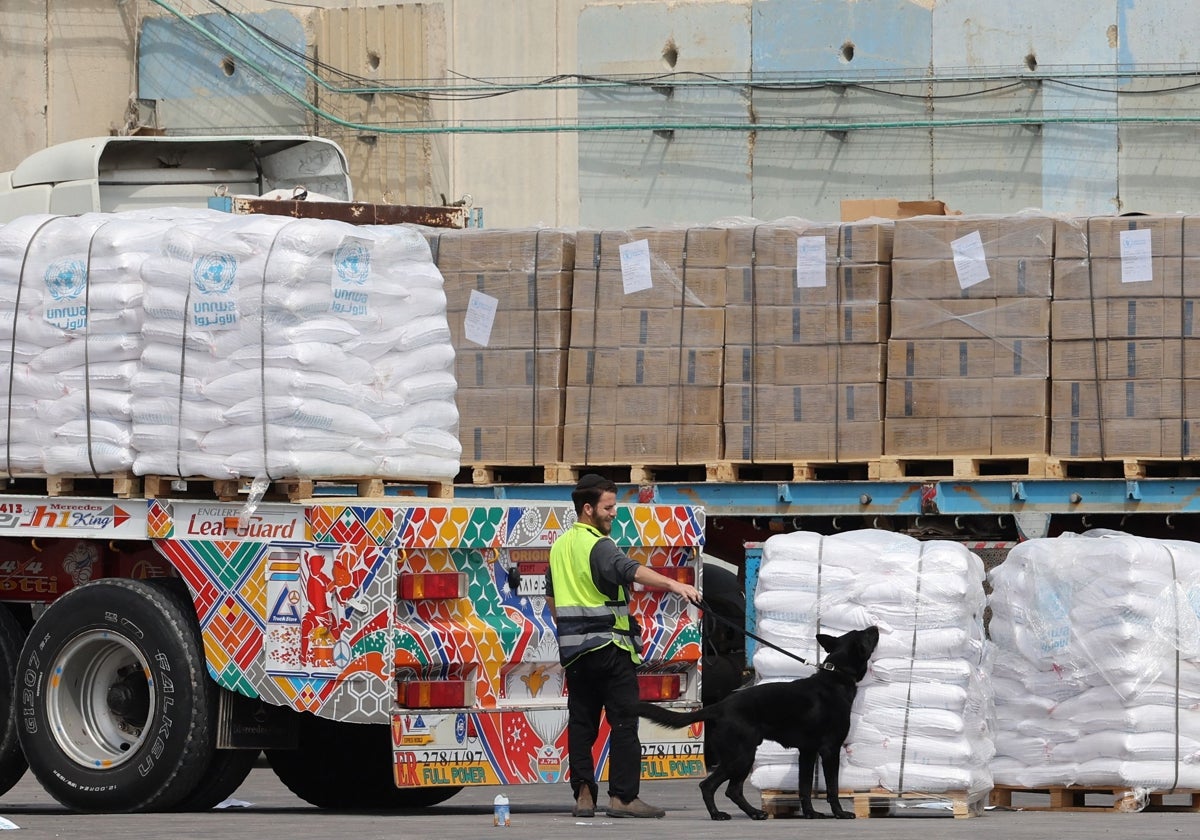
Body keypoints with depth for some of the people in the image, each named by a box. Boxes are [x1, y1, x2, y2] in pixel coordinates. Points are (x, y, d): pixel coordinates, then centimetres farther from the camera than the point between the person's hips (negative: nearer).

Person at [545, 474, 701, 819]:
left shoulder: (560, 547, 14)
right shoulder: (598, 546, -13)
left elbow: (552, 598, 23)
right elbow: (630, 570, -32)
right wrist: (673, 584, -44)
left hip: (574, 649, 8)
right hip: (610, 648, -8)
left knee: (581, 723, 9)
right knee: (624, 723, -5)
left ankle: (583, 794, 5)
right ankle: (623, 796, -9)